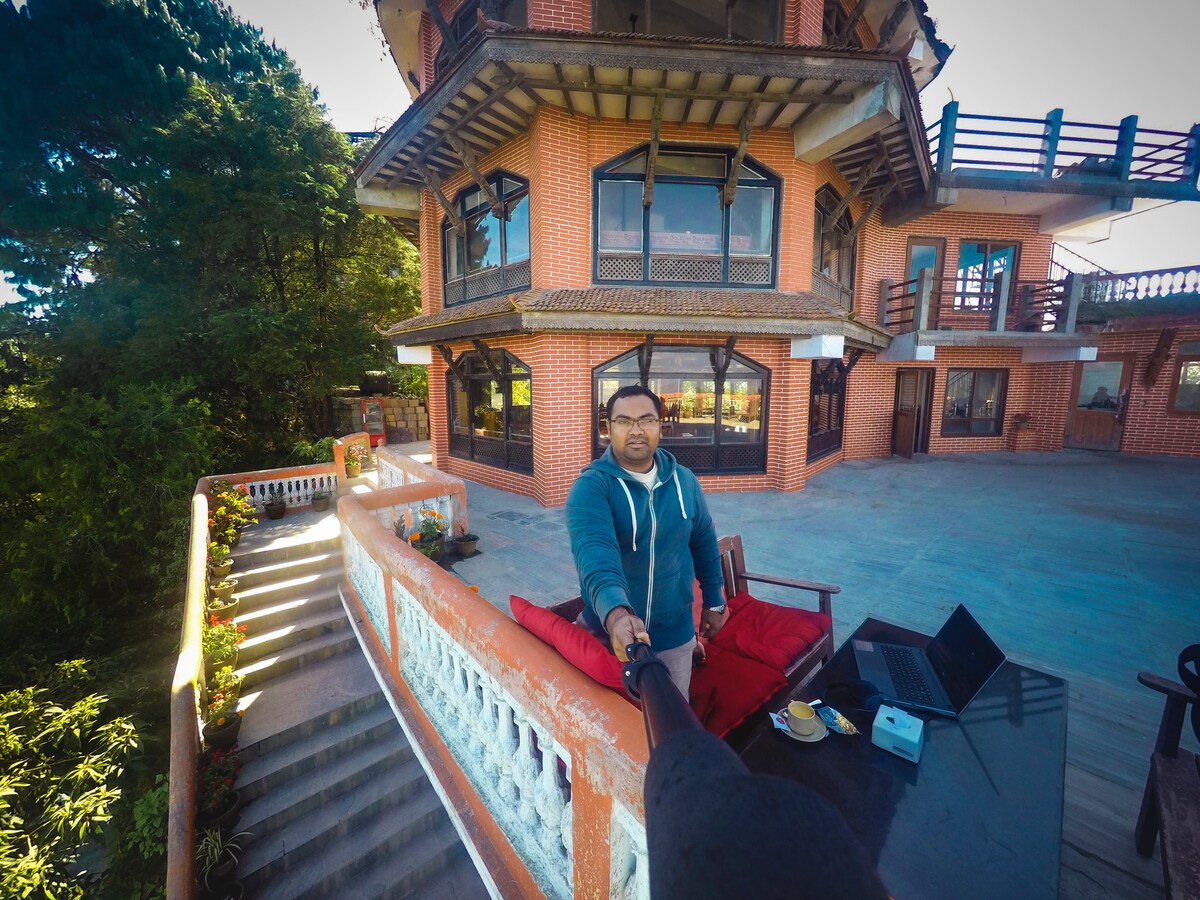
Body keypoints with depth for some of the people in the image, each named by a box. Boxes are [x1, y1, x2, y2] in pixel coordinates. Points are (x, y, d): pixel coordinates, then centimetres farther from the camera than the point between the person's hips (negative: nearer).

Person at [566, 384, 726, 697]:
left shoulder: (684, 481, -6)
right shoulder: (590, 487, -22)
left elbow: (704, 541, 7)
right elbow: (594, 551, -39)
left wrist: (714, 600, 12)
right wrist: (616, 614, -56)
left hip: (674, 634, 3)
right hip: (606, 631, -2)